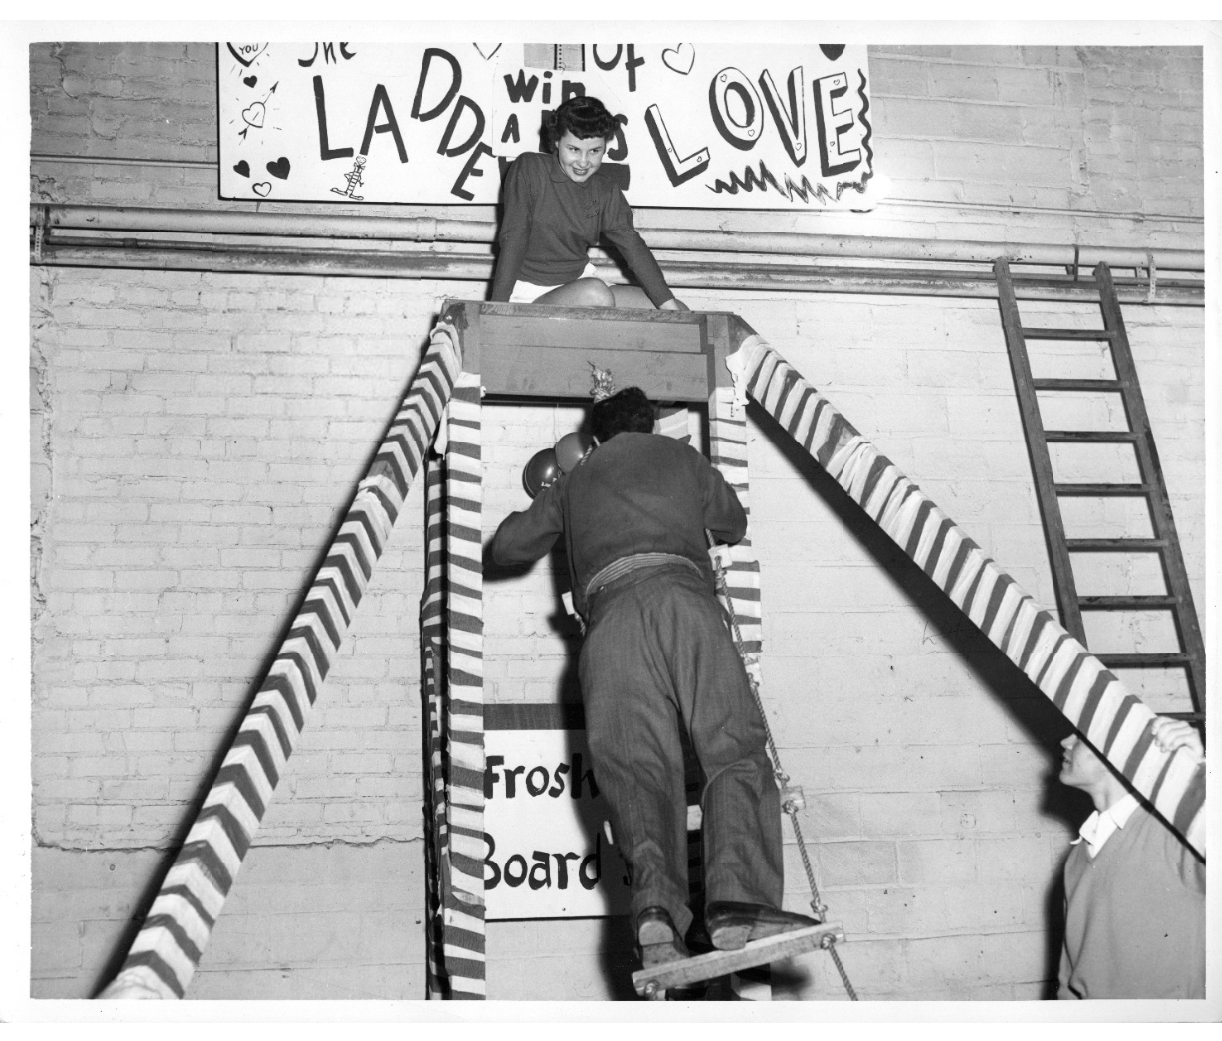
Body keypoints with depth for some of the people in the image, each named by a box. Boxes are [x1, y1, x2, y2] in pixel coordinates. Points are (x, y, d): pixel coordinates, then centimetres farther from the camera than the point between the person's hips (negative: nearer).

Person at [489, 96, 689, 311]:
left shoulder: (604, 190, 5)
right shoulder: (529, 168, -10)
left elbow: (631, 244, 1)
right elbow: (513, 239, -15)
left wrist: (669, 305, -9)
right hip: (530, 293, -6)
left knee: (681, 315, -4)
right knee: (596, 293, -37)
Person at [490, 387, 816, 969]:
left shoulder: (574, 481, 33)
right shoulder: (681, 458, 31)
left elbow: (507, 546, 37)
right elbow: (734, 525, 46)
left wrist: (541, 506, 56)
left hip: (607, 611, 1)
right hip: (678, 590, -1)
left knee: (637, 768, -7)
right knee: (733, 746, -11)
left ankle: (656, 904, -32)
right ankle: (738, 900, -33)